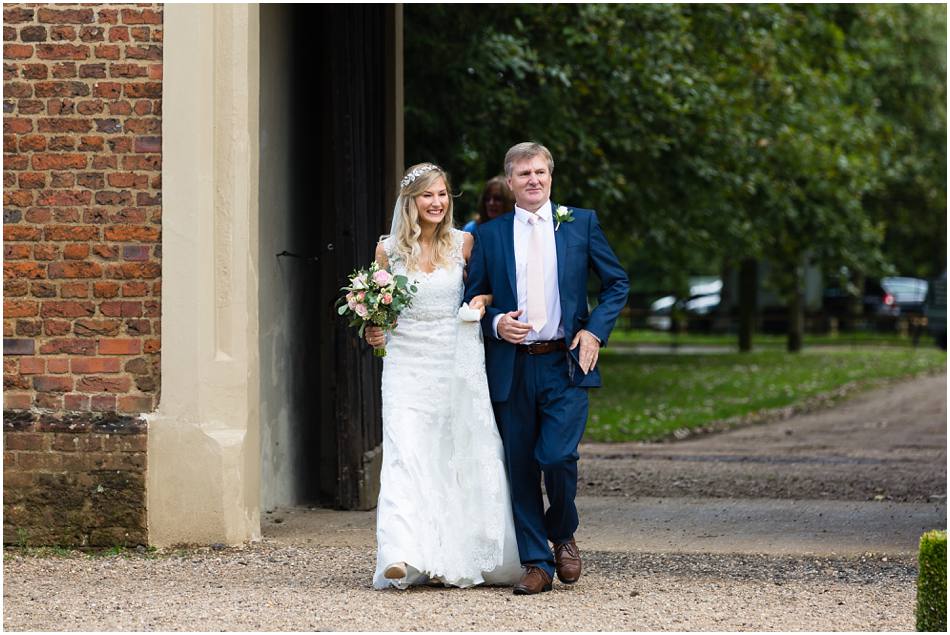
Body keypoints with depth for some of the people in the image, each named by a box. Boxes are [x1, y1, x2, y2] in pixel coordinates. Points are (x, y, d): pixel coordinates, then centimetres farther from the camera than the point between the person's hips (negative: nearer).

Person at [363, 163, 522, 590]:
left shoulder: (463, 244, 4)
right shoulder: (388, 250, 4)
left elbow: (486, 286, 15)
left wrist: (481, 301, -8)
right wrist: (374, 332, -6)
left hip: (457, 363, 1)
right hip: (407, 363, -1)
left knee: (461, 457, 2)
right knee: (405, 456, -14)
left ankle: (461, 557, 13)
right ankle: (402, 556, -24)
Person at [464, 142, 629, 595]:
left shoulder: (581, 223, 7)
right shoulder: (490, 235, 9)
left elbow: (617, 283, 11)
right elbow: (472, 298, 12)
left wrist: (595, 330, -2)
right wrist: (496, 324, -8)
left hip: (565, 365, -2)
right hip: (511, 369, 2)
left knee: (557, 456, -15)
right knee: (520, 468, 1)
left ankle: (562, 535, 13)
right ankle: (536, 563, 10)